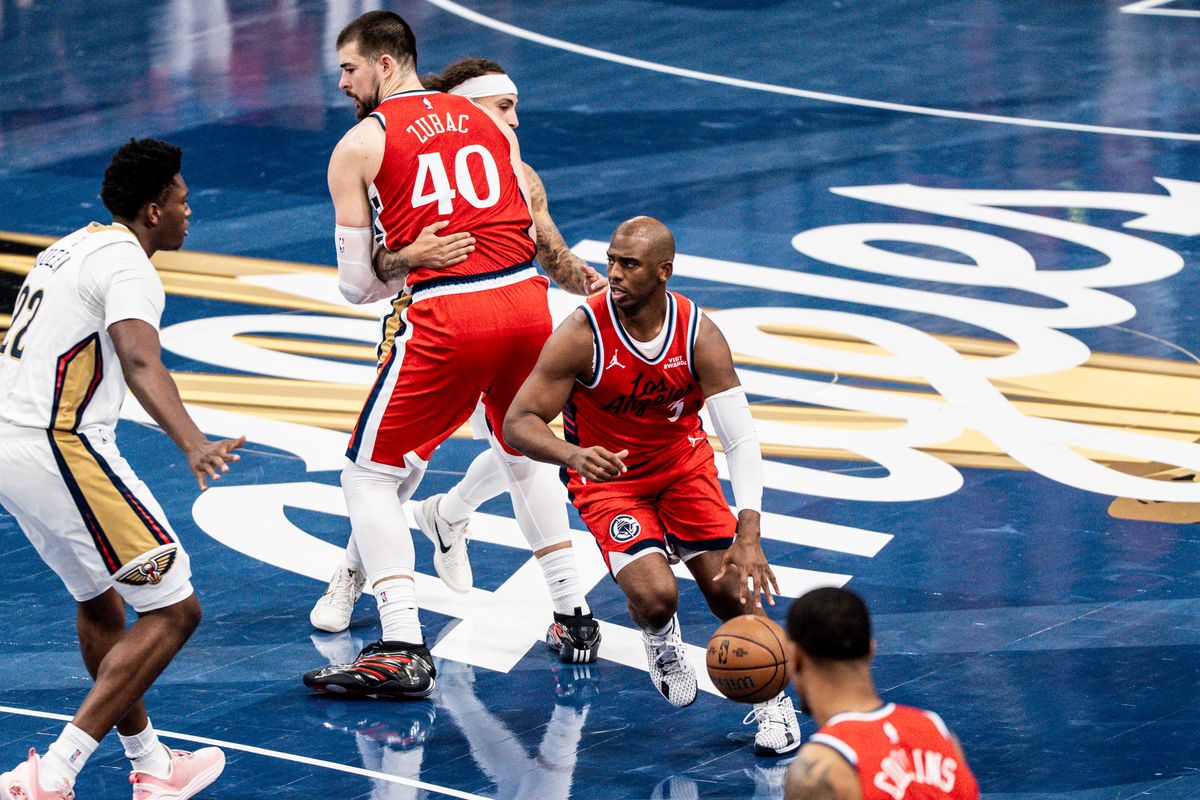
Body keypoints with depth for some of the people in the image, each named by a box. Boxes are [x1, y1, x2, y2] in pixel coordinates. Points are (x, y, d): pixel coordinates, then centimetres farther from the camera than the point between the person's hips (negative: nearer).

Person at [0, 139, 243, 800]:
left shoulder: (69, 247, 18)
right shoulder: (126, 265, -11)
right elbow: (141, 364, -30)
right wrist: (194, 446, -45)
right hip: (59, 449, -10)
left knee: (98, 602, 25)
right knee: (173, 610, -6)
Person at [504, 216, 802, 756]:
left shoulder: (699, 335, -21)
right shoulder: (583, 335, -26)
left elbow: (741, 438, -24)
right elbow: (520, 422, -23)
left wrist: (749, 535, -36)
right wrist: (572, 456, -46)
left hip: (683, 463, 2)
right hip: (607, 475, -2)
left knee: (731, 586, -11)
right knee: (654, 595, -23)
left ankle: (772, 699, 16)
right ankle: (660, 639, 17)